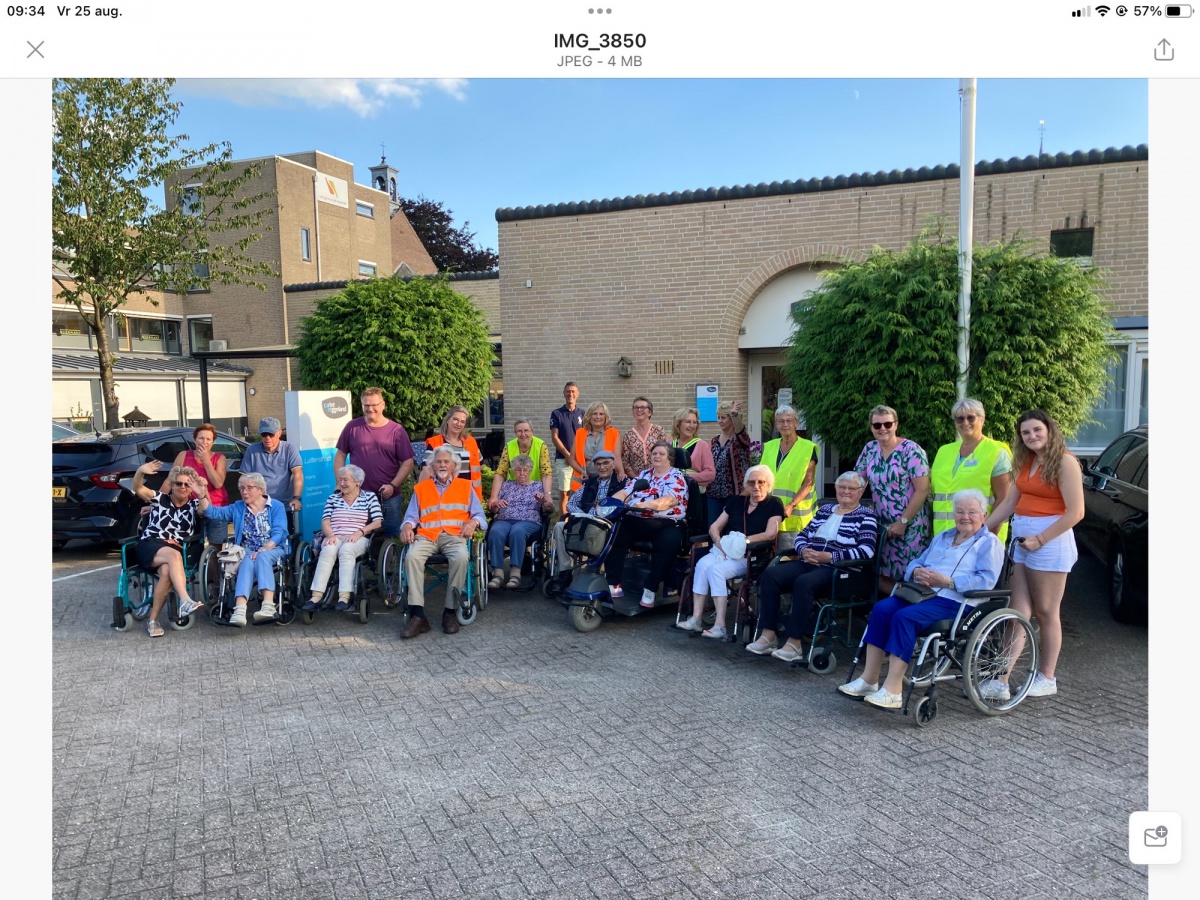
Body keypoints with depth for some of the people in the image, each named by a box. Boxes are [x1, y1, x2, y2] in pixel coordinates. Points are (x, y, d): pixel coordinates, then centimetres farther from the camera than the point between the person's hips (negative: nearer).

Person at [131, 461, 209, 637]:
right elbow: (138, 489, -4)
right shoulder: (160, 499, 13)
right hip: (149, 546, -1)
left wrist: (203, 493, -28)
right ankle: (185, 601, -51)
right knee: (174, 555, -35)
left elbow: (207, 510, -8)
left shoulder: (194, 505, 15)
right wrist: (140, 472, -26)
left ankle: (153, 620, -22)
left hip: (175, 552, 1)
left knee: (167, 571, -34)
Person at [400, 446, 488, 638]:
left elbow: (479, 515, 15)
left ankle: (450, 611, -22)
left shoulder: (465, 486, 22)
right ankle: (417, 615, -32)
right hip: (426, 536, 1)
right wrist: (407, 526, -5)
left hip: (454, 535, -1)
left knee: (461, 557, -35)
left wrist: (473, 522, -8)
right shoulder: (421, 488, 25)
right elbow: (411, 516, 18)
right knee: (412, 556, -32)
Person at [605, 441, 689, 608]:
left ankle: (650, 589, -21)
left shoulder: (676, 477, 2)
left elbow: (668, 500, -17)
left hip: (665, 524, -5)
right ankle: (613, 584, -14)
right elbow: (625, 492, 12)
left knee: (669, 542, -35)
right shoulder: (644, 474, 20)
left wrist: (646, 504, -33)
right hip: (635, 521, 5)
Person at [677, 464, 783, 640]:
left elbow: (770, 534, -8)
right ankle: (696, 618, -27)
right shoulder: (736, 501, 20)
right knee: (702, 564, -27)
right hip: (724, 550, 5)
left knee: (716, 570, -30)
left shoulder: (774, 504, 6)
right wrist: (718, 540, -6)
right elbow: (715, 527, 16)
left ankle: (720, 626, -30)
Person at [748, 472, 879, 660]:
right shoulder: (825, 510, 22)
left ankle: (794, 643, -27)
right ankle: (768, 636, -19)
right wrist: (804, 550, -5)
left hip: (839, 571, -6)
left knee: (803, 582, -36)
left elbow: (867, 550, -10)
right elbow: (802, 535, 20)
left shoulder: (866, 515, 4)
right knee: (770, 574, -19)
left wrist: (829, 557, -17)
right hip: (808, 564, 6)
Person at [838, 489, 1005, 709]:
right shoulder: (942, 537, 28)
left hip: (956, 602, -7)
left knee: (905, 616, -31)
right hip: (923, 592, 7)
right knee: (882, 608, -20)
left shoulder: (989, 543, 5)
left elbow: (986, 580, -11)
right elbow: (916, 562, 25)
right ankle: (869, 680, -18)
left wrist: (947, 581, -17)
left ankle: (893, 691, -30)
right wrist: (917, 572, 0)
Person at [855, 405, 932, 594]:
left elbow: (922, 489, -14)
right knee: (877, 573, 3)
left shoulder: (911, 450, -10)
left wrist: (902, 522, -15)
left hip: (910, 525, -6)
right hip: (881, 525, 6)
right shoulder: (869, 449, 7)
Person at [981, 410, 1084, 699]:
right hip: (1021, 539, 7)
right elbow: (1010, 502, 15)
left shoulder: (1064, 461, -10)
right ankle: (1001, 680, 5)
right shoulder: (1025, 462, 12)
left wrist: (1040, 539, -15)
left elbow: (1075, 512, -15)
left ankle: (1046, 679, 20)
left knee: (1046, 613, 5)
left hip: (1050, 541, -7)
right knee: (1016, 612, 4)